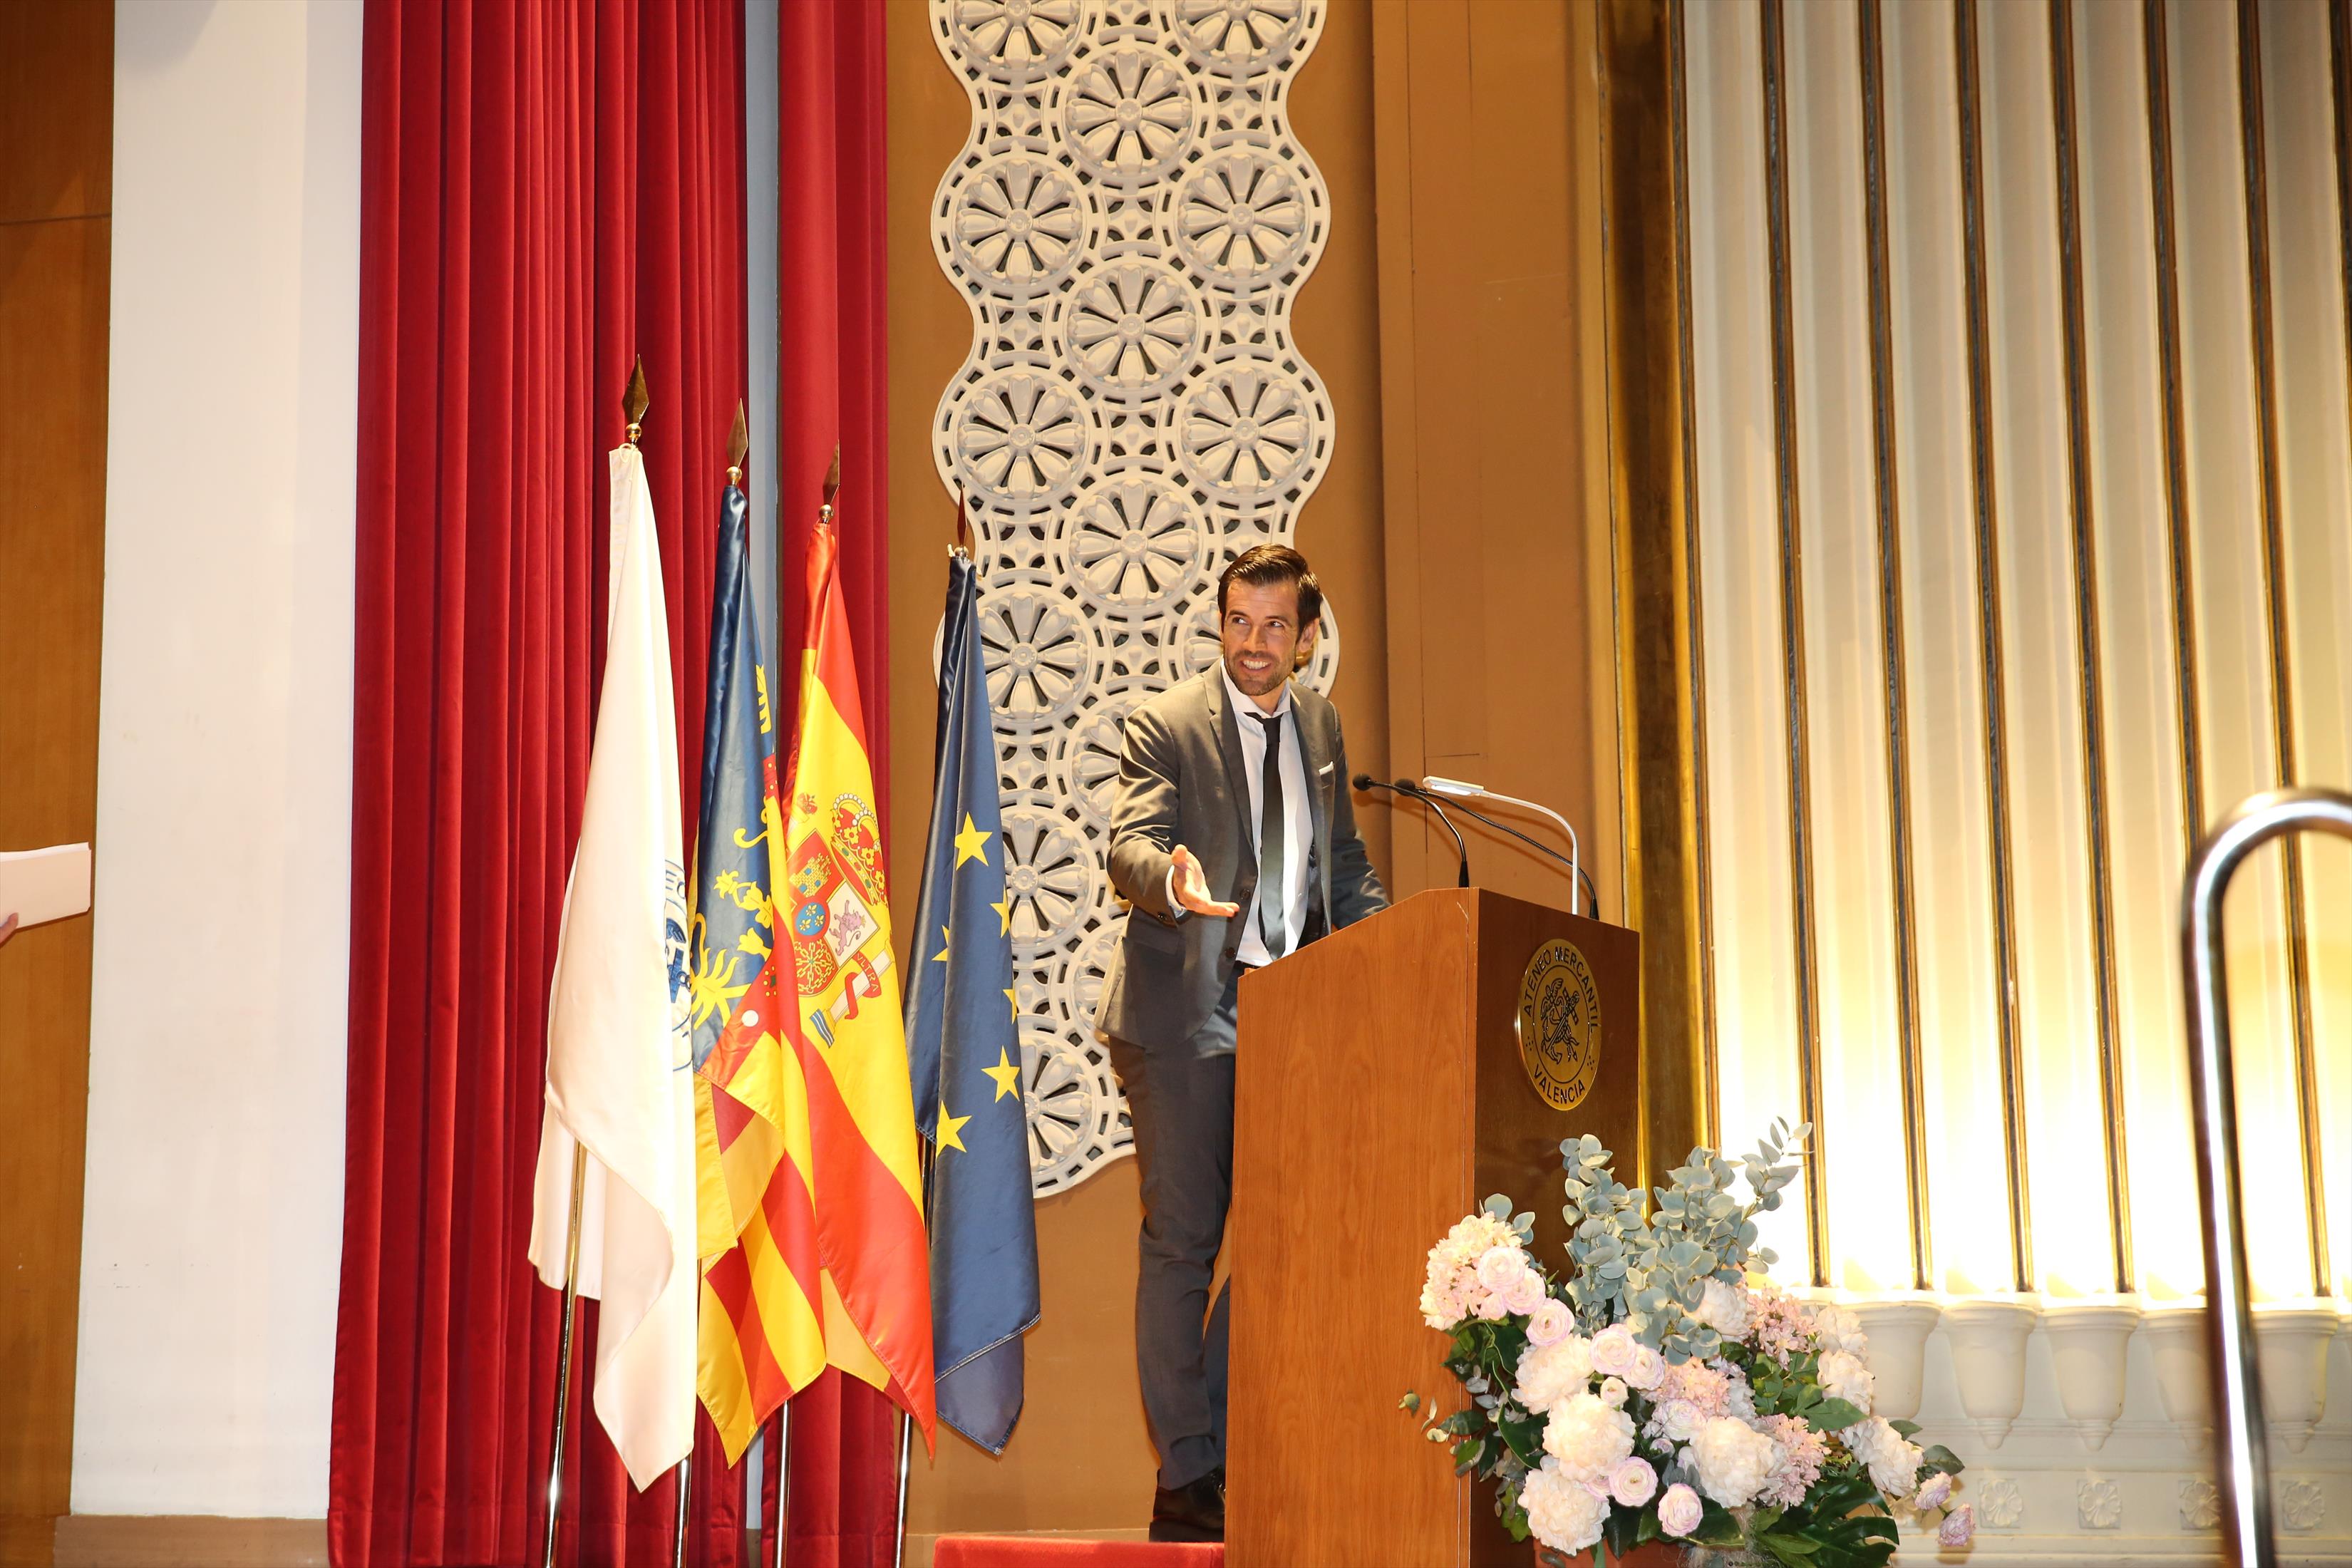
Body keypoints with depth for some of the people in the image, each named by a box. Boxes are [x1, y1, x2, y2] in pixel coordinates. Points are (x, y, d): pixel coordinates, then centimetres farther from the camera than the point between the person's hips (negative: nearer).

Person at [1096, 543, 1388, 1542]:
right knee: (1182, 1243, -3)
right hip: (1183, 1014, -5)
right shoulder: (1165, 726, -5)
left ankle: (1235, 1457, 18)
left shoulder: (1321, 727, 12)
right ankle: (1185, 1480, 3)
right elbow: (1131, 844, -17)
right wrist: (1173, 883, -40)